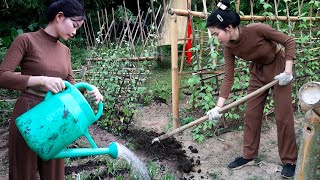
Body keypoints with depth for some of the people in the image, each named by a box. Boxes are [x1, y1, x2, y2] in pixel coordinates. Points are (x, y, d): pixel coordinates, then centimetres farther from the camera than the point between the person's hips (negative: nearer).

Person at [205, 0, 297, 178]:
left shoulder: (257, 29, -32)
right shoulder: (228, 47, -16)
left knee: (283, 116, -2)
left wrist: (288, 71, -23)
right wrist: (219, 106, -18)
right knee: (251, 114, 5)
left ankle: (290, 161, 13)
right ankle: (249, 155, 19)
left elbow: (289, 41, -20)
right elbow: (229, 77, -13)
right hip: (258, 71, 5)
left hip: (278, 66, -5)